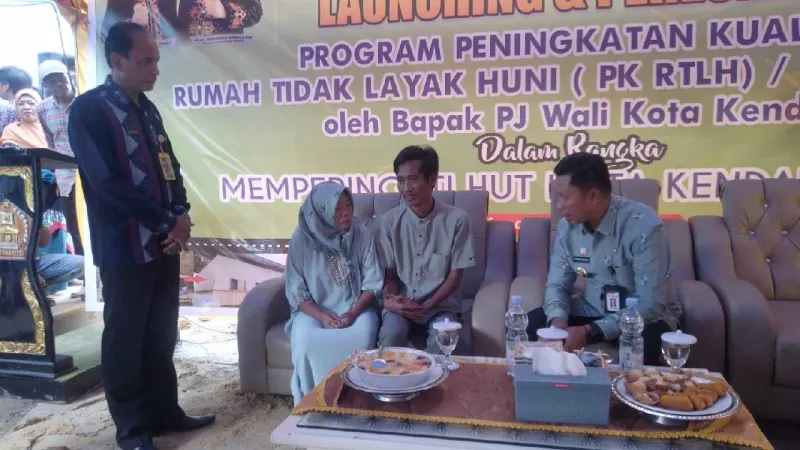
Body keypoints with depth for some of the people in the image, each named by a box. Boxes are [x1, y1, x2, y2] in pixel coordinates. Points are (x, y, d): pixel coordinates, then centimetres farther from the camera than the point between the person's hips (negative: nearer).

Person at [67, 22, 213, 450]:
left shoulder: (147, 109, 12)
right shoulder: (89, 109, -10)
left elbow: (170, 168, 13)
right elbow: (107, 183, -18)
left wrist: (181, 218, -4)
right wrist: (167, 222, -14)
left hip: (165, 242, 7)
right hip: (126, 248, -7)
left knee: (161, 334, 15)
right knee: (125, 338, 6)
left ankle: (163, 411, 29)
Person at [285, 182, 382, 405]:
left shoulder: (362, 235, -5)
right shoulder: (301, 240, -7)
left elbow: (373, 284, -3)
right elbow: (296, 291, -6)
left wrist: (353, 313, -19)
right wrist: (322, 316, -20)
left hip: (355, 307, 1)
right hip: (314, 310, 0)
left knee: (363, 335, -31)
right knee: (305, 339, -31)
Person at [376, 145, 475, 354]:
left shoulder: (456, 219, -8)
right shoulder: (389, 221, -2)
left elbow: (455, 276, -3)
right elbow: (390, 274, 4)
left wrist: (426, 307, -15)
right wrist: (388, 299, -18)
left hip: (441, 303, -1)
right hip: (402, 303, 1)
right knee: (390, 335, -29)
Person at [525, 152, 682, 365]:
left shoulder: (644, 226, -26)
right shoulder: (568, 225, -8)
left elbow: (651, 305, -27)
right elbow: (557, 284, 0)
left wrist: (590, 331, -33)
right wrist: (558, 321, -22)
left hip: (644, 316, -4)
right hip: (593, 309, 5)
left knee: (643, 343, -37)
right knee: (531, 324, -15)